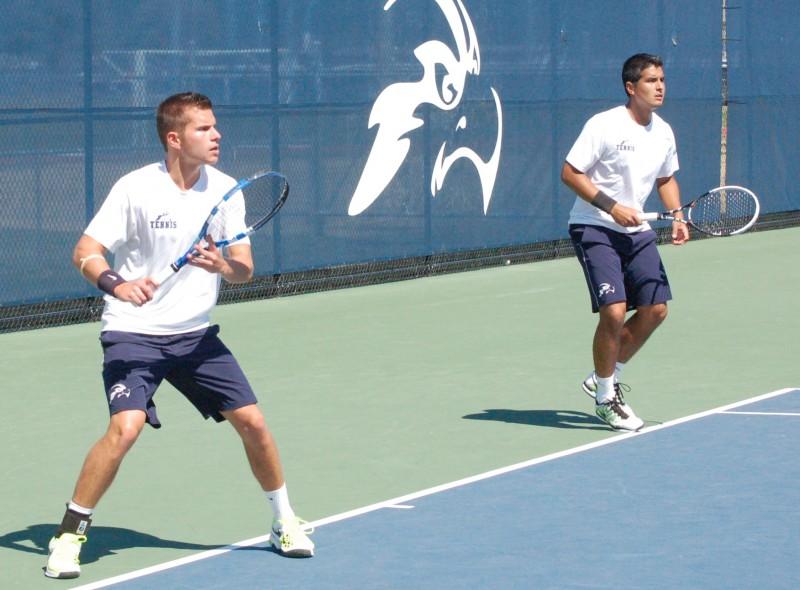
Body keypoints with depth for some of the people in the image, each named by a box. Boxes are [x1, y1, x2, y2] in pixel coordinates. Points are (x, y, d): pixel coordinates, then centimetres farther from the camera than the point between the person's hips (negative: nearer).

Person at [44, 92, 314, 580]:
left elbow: (245, 269, 0)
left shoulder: (224, 188, -1)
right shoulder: (136, 189, -13)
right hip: (134, 333, -5)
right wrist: (117, 283, -32)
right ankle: (69, 534, -8)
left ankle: (285, 523, 22)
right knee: (126, 427, -23)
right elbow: (85, 253, -13)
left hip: (196, 334, 5)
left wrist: (222, 264, -23)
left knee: (252, 421, 0)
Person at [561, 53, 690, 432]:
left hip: (635, 231, 7)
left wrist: (677, 217, 4)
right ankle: (605, 399, 1)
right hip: (594, 229, -7)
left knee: (655, 309, 3)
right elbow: (570, 173, -16)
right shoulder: (604, 126, -16)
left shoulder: (663, 133, 5)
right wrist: (613, 207, -22)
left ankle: (606, 377, 24)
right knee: (614, 311, -17)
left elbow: (666, 178, 21)